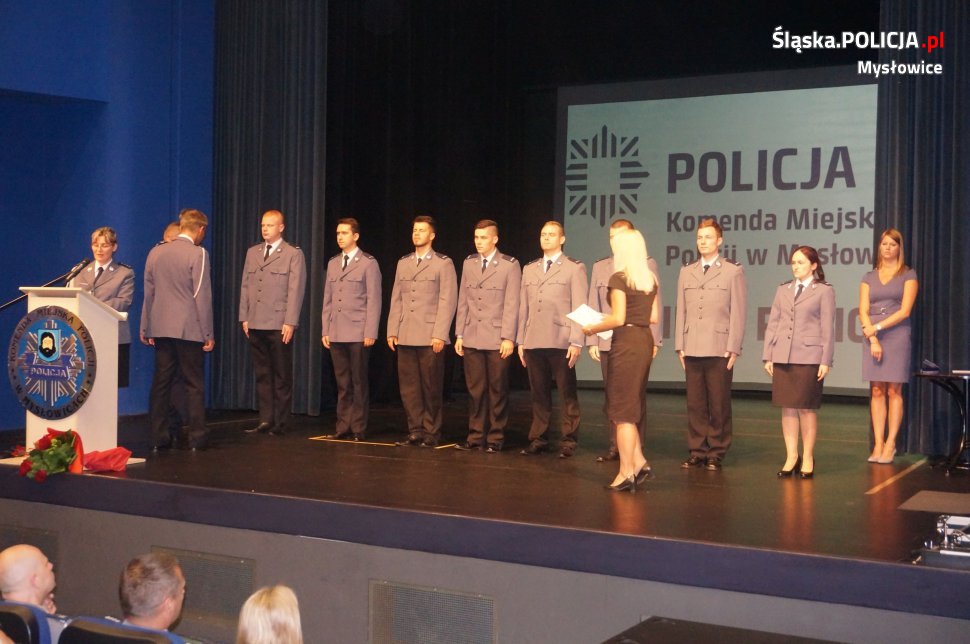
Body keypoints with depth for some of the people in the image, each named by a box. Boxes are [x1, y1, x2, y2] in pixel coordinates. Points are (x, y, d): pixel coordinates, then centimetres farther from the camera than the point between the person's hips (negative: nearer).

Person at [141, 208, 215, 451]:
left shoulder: (156, 252, 8)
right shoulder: (198, 254, -9)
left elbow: (148, 293, 12)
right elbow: (202, 296, -11)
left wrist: (145, 327, 18)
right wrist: (208, 333, -6)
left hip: (161, 328, 5)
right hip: (189, 329, -5)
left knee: (161, 382, 7)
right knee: (193, 384, 2)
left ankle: (159, 436, 9)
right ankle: (197, 437, 3)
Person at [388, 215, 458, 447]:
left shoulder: (443, 263, 1)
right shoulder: (403, 263, 16)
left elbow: (448, 301, -5)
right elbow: (396, 299, 15)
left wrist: (440, 335, -12)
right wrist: (392, 331, 7)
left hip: (430, 337, -4)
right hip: (405, 336, 5)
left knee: (431, 387, 0)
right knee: (408, 386, 3)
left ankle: (431, 432, 9)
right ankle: (415, 430, 11)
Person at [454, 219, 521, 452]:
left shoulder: (510, 265, -2)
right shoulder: (468, 263, 11)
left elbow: (512, 304, -6)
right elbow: (463, 302, 12)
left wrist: (508, 337, -11)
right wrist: (459, 334, 7)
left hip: (497, 339, -4)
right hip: (472, 338, 4)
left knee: (497, 390, 2)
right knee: (475, 389, 5)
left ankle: (495, 437, 10)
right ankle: (475, 435, 12)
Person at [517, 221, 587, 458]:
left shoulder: (575, 268, 4)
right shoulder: (529, 269, 18)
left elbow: (579, 308, -3)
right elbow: (523, 307, 17)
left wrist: (576, 342, -10)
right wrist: (520, 341, 11)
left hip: (561, 343, -4)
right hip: (534, 342, 4)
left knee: (567, 395, 0)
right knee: (539, 394, 7)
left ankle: (568, 441, 5)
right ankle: (538, 439, 14)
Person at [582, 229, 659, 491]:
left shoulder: (619, 278, -12)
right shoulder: (651, 279, 10)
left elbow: (618, 319, -16)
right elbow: (654, 317, 13)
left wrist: (593, 328, -2)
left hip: (626, 342, -7)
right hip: (646, 340, 7)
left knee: (622, 409, 0)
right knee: (631, 407, 17)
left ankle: (627, 472, 3)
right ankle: (638, 463, 13)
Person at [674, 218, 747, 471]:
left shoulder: (733, 271, 3)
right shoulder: (686, 272, 15)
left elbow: (738, 312, -1)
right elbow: (681, 311, 13)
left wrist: (733, 348, -8)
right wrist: (680, 345, 6)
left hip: (720, 350, -3)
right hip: (692, 350, 4)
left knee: (719, 405, 0)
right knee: (695, 403, 4)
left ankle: (717, 453, 8)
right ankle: (697, 452, 12)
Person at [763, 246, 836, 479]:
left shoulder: (824, 291, 2)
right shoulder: (783, 290, 14)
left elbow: (828, 328, -1)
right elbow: (772, 324, 13)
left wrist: (825, 361, -7)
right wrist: (767, 356, 6)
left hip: (809, 357, -4)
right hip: (782, 357, 4)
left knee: (806, 409, 0)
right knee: (787, 408, 4)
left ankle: (808, 458, 10)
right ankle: (791, 457, 12)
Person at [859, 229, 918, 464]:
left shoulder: (908, 275, 3)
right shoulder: (869, 277, 12)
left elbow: (905, 310, -7)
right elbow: (863, 311, 4)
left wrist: (877, 327, -11)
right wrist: (872, 338, -9)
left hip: (897, 336, -3)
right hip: (872, 337, 3)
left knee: (894, 391, -3)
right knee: (876, 391, 1)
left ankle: (890, 444, 0)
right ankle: (878, 444, 2)